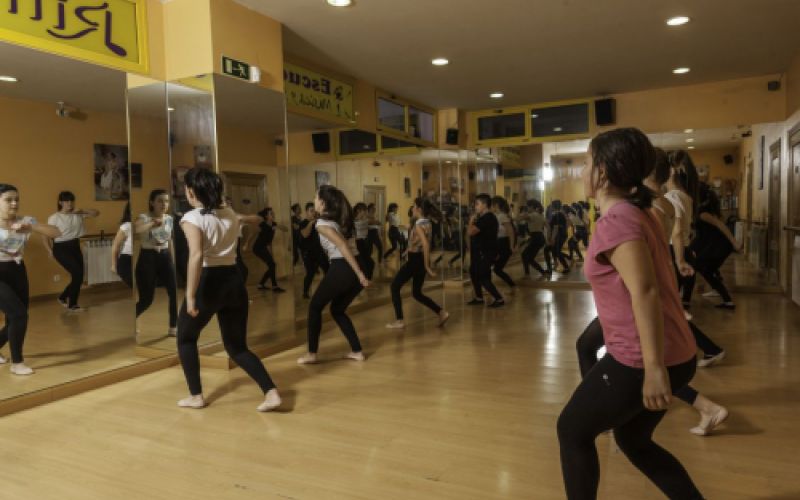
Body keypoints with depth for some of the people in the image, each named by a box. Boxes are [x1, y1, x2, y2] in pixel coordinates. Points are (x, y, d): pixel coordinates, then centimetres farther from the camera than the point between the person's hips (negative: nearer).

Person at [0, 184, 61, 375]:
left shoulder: (26, 221, 0)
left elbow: (56, 233, -7)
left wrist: (30, 228, -22)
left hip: (17, 273, 5)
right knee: (19, 315, -16)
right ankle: (17, 362, 0)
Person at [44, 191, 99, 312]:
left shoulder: (77, 215, 5)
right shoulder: (54, 218, -8)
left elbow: (96, 213, 8)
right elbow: (46, 235, -7)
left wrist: (82, 211, -8)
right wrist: (50, 251, -16)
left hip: (75, 247, 6)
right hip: (61, 248, -5)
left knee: (78, 276, 5)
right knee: (77, 273, -16)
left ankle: (72, 304, 21)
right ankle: (63, 297, 4)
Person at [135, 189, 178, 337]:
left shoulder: (169, 219, 7)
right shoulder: (144, 217, -9)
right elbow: (136, 229, -33)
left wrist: (173, 260, 17)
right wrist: (154, 222, -26)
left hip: (165, 257, 4)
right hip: (147, 258, -4)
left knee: (174, 292, -8)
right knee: (146, 300, -1)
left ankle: (173, 327, 6)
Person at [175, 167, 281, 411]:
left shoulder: (192, 218, -10)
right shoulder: (231, 215, 9)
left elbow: (196, 256, -24)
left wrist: (190, 296, -25)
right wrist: (219, 200, 32)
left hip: (209, 282, -5)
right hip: (234, 280, 6)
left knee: (185, 339, 21)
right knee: (237, 346, 13)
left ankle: (196, 396, 24)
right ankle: (271, 393, -2)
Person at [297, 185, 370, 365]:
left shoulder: (322, 223, -6)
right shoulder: (341, 219, 19)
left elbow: (343, 246, -17)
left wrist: (359, 274, -21)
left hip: (341, 269, -8)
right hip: (357, 268, 8)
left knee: (315, 307, 13)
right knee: (337, 310, 23)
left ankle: (312, 354, 16)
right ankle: (357, 351, 20)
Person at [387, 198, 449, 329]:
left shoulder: (419, 224, -16)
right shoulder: (428, 223, 11)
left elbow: (425, 244, -28)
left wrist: (427, 266, -24)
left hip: (415, 260, -9)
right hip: (421, 259, 9)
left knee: (395, 286, 5)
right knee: (417, 294, 17)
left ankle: (399, 320, 5)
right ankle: (441, 313, 8)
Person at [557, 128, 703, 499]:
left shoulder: (616, 220, -18)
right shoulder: (638, 213, 11)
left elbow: (645, 292, -27)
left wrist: (653, 368, -28)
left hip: (638, 360, -9)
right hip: (676, 353, 9)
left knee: (572, 431, 11)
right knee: (632, 439, 26)